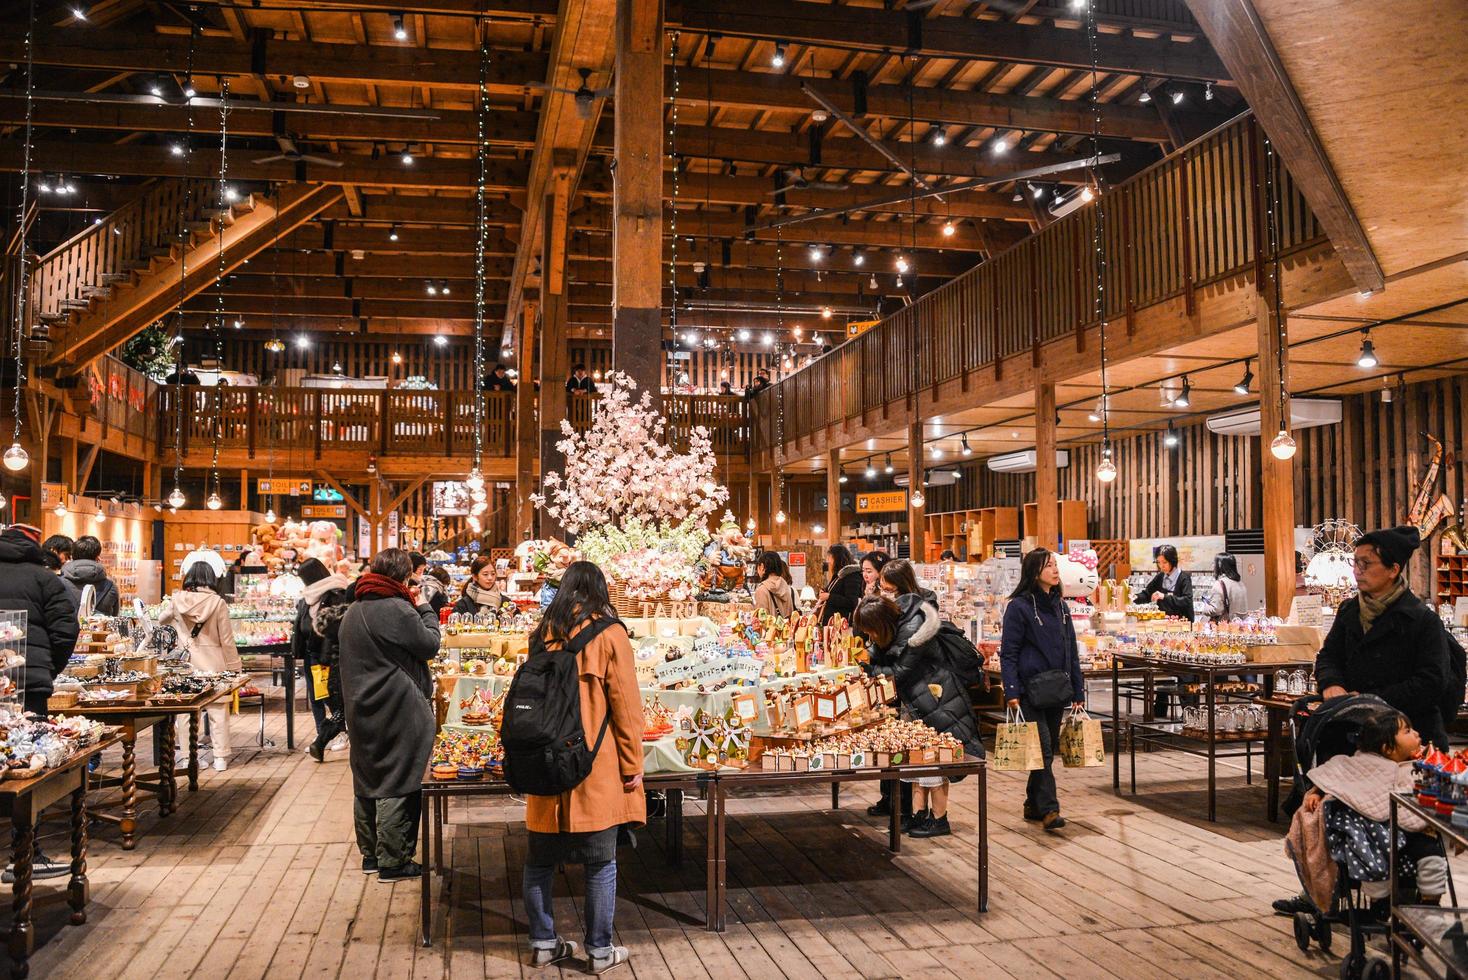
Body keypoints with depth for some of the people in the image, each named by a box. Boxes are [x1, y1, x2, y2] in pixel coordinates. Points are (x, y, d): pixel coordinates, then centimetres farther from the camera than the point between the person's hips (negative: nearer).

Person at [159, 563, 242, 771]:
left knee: (186, 709, 11)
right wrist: (234, 666, 2)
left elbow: (161, 620, 19)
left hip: (186, 662, 2)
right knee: (217, 710, 5)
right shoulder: (218, 602, -9)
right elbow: (226, 639, -6)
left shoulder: (178, 601, -2)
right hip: (213, 663, -2)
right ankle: (220, 757, 8)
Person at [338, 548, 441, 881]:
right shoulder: (397, 609, -17)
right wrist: (425, 610, 3)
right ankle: (392, 861, 5)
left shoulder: (352, 611, 11)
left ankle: (370, 853, 26)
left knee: (367, 779, 16)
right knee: (397, 784, -1)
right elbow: (430, 644, -11)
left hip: (361, 711, 9)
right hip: (397, 713, -9)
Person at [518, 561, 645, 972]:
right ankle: (600, 950, 14)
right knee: (600, 864, 6)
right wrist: (633, 765, -2)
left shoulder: (542, 634, 6)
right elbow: (625, 705, -8)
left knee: (540, 861, 15)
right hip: (596, 771, -4)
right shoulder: (609, 633, -7)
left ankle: (543, 943, 24)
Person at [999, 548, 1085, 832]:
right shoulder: (1019, 606, -7)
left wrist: (1078, 691, 12)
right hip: (1031, 690, -7)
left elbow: (1071, 652, 16)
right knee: (1042, 749, -10)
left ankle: (1034, 805, 23)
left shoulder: (1060, 606, 13)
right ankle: (1049, 809, -8)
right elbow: (1008, 653, -9)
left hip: (1056, 691, 7)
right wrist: (1011, 691, -16)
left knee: (1050, 749, 11)